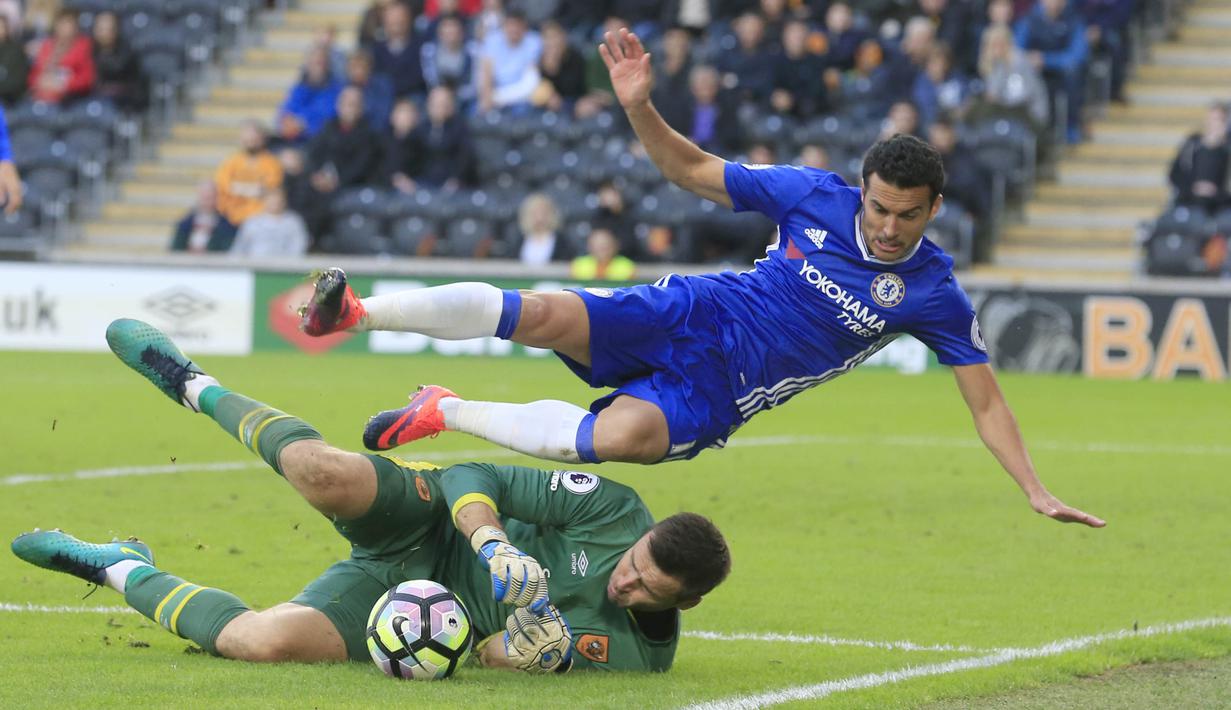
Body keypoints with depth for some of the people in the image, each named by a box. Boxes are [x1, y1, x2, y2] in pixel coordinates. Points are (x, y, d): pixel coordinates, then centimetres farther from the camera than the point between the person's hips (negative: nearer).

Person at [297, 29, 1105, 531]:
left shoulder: (934, 296, -8)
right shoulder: (815, 196, -5)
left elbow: (986, 400, -3)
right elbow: (693, 170, 1)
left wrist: (1037, 492, -11)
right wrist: (639, 107, -16)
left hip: (718, 393, -1)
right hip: (688, 316, 1)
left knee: (617, 436, -33)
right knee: (548, 317, -28)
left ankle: (447, 413, -13)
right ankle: (358, 311, -19)